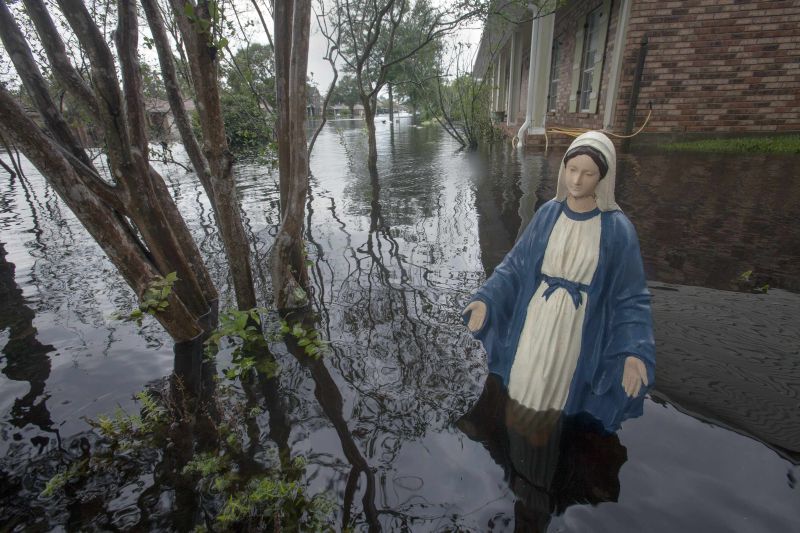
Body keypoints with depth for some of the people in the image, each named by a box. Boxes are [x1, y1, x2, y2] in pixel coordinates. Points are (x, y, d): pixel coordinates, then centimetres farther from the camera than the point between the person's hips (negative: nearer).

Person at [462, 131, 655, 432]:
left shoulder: (617, 229, -14)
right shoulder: (547, 214, -5)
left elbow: (630, 294, -9)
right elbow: (516, 263, -1)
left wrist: (636, 351, -19)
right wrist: (486, 299, -12)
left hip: (577, 326, -2)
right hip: (536, 317, 3)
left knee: (558, 392, 17)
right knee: (525, 386, 17)